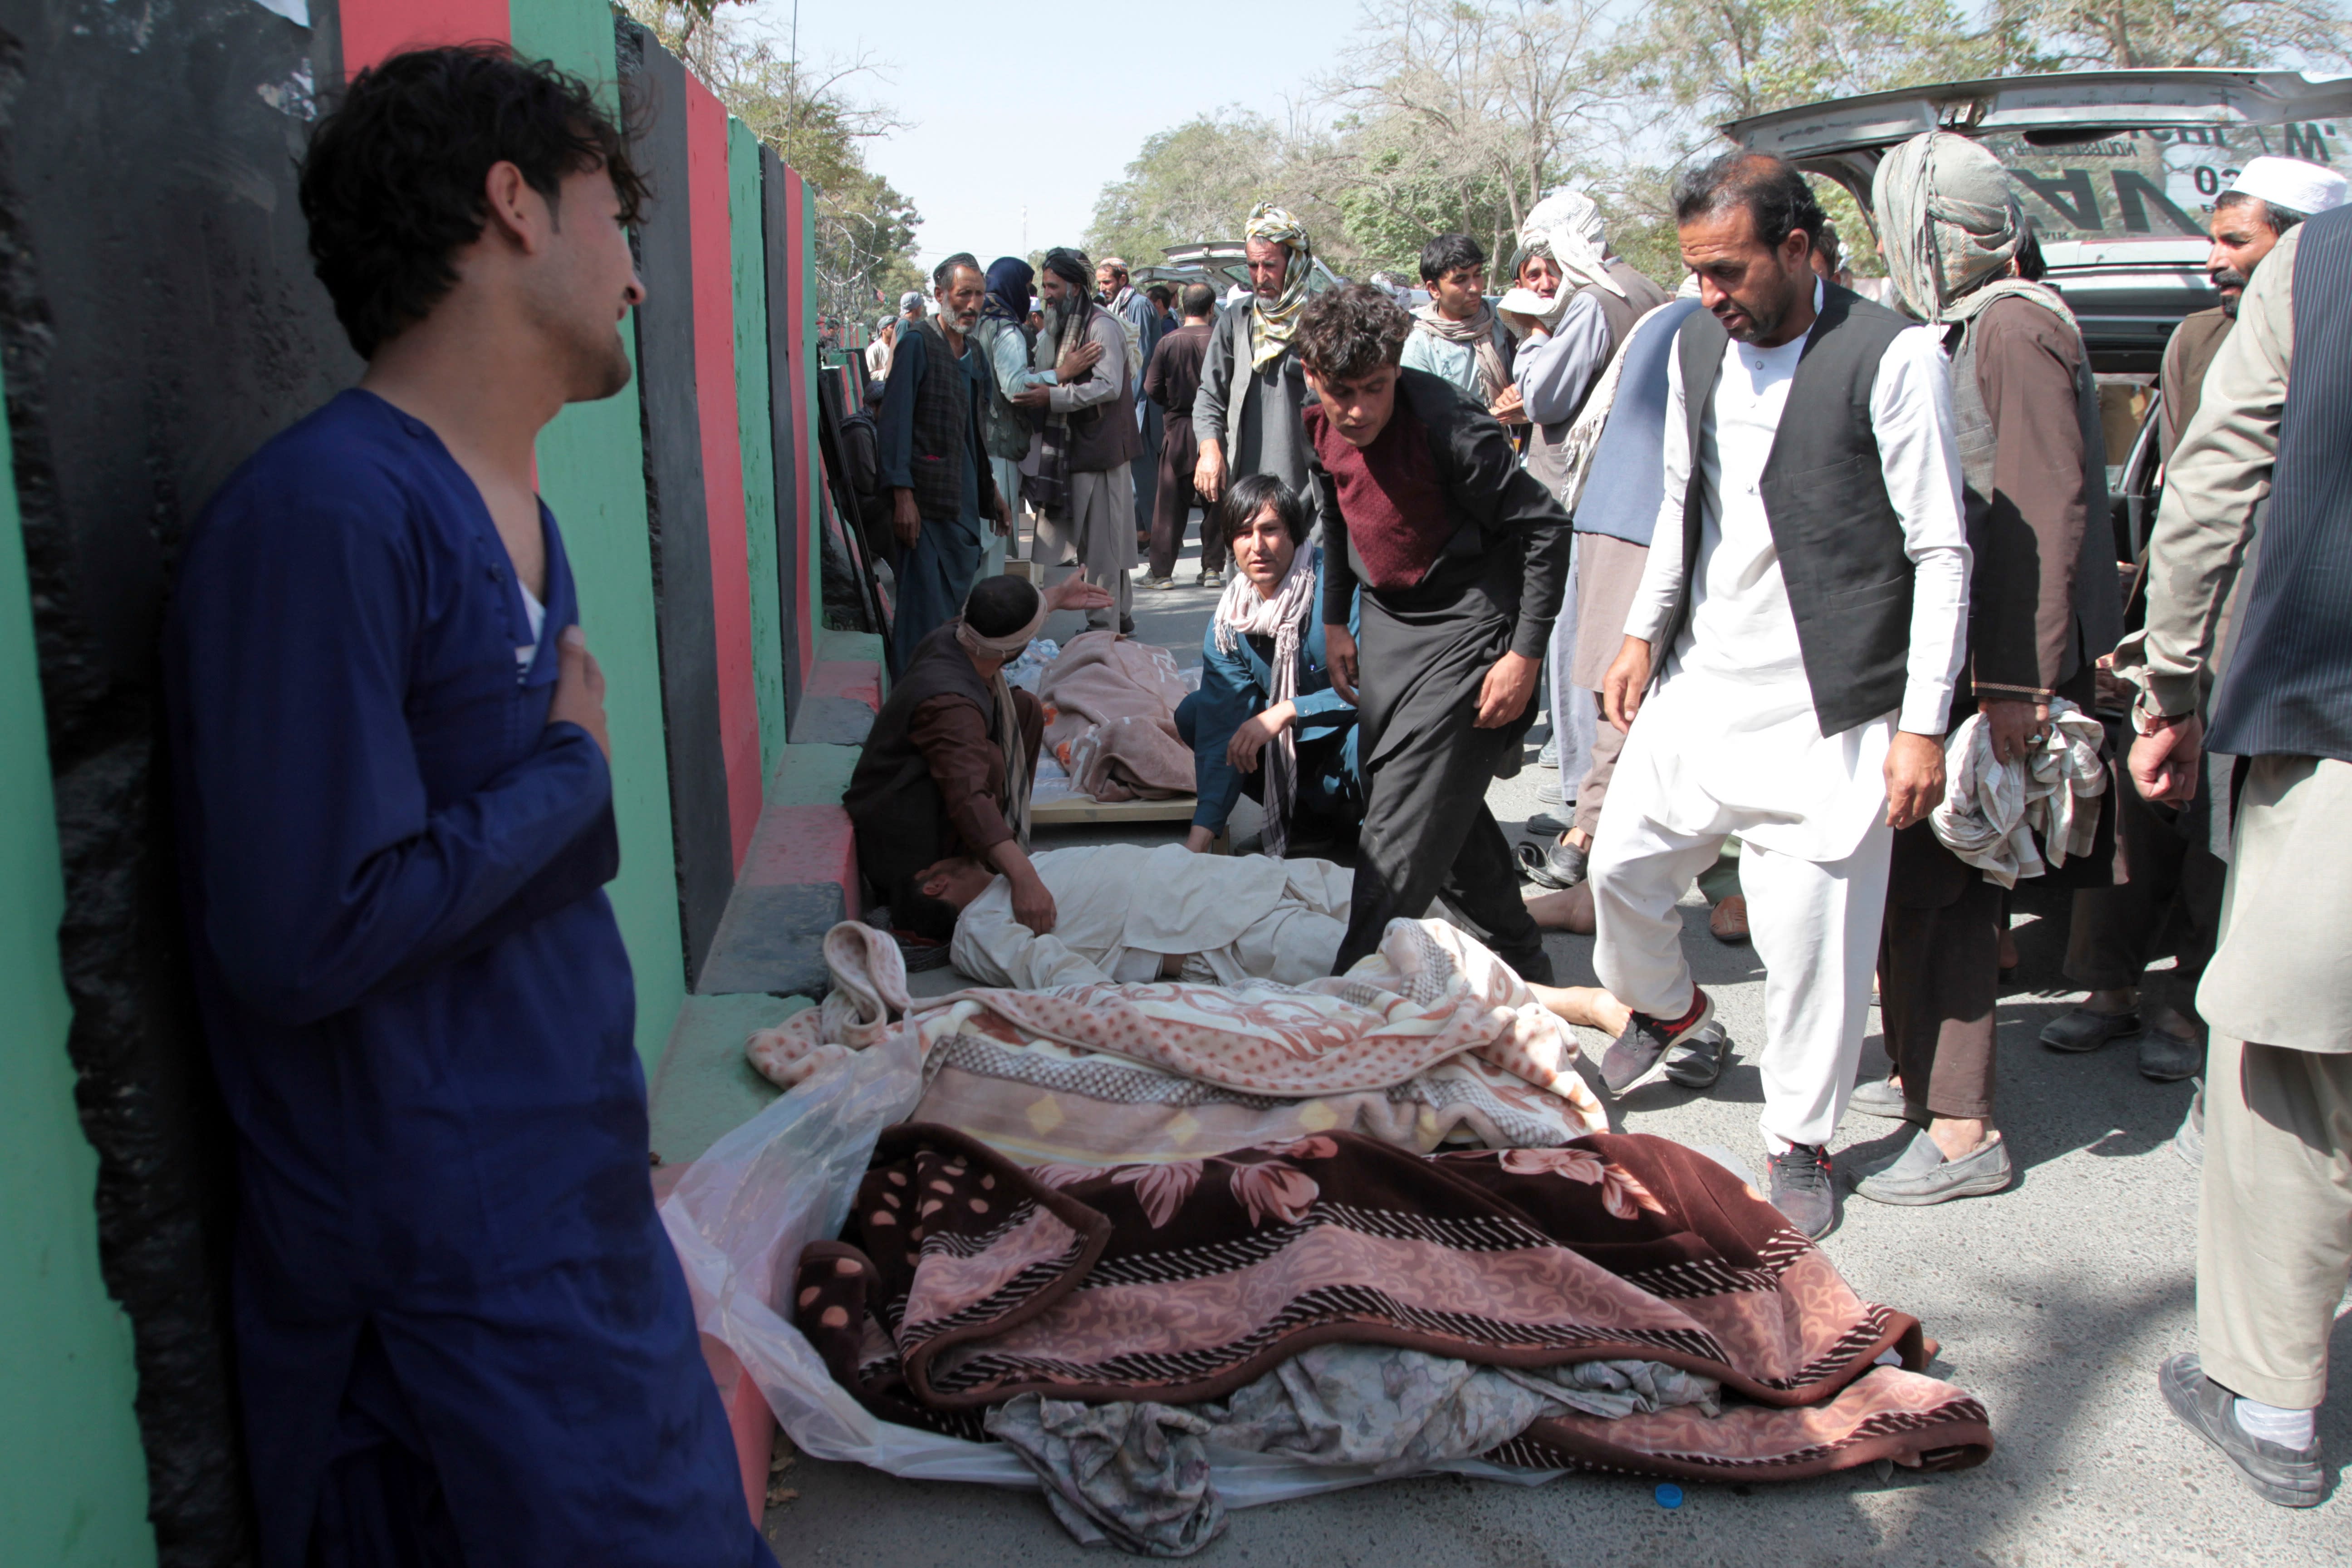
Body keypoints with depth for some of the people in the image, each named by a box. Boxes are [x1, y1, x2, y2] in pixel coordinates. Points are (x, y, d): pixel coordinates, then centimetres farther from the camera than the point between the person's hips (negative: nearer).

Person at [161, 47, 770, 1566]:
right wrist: (575, 772, -13)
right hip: (450, 1285, -9)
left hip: (575, 1205, 9)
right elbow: (305, 937, -26)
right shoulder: (326, 514, -20)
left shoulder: (516, 513, 10)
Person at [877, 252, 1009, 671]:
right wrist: (902, 496, -19)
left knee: (959, 603, 10)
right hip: (926, 501, -8)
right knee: (926, 608, -8)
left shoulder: (974, 355, 17)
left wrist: (991, 492, 23)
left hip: (965, 504, 8)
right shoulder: (917, 345, -7)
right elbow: (895, 423, -12)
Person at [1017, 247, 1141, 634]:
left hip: (1100, 445, -9)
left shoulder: (1102, 326, -11)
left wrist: (1053, 397, -25)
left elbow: (1108, 385, -21)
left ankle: (1104, 623, -1)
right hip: (1075, 446, 9)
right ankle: (1121, 613, 20)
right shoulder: (1062, 328, 16)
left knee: (1102, 536, -5)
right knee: (1090, 534, 12)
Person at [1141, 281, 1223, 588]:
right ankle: (1213, 568, 11)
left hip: (1178, 428, 0)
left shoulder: (1169, 342, -5)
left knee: (1169, 503, 4)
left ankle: (1161, 571, 5)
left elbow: (1152, 388, -3)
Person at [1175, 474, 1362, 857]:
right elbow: (1221, 723, -11)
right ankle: (1315, 815, 1)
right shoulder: (1228, 622, -6)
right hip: (1296, 743, 7)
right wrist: (1203, 829, -21)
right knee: (1193, 713, -7)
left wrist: (1288, 711, -33)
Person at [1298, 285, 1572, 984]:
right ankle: (1518, 961, 31)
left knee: (1406, 829, -11)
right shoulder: (1321, 426, -3)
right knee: (1446, 806, 15)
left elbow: (1545, 528, -18)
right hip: (1387, 623, 8)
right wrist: (1335, 620, 17)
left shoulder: (1447, 426, -25)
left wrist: (1526, 654, -18)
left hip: (1466, 629, -8)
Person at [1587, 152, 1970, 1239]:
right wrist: (1643, 635, 17)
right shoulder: (1698, 346, 7)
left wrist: (1923, 725, -13)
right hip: (1696, 687, 6)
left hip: (1821, 712, -6)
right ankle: (1673, 1018, 45)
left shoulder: (1893, 360, -12)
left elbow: (1941, 555, -11)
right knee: (1622, 868, 15)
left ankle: (1801, 1147, 21)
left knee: (1808, 935, 0)